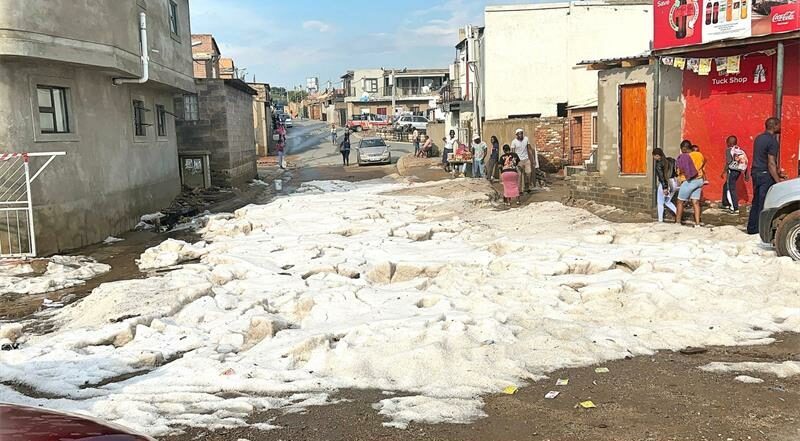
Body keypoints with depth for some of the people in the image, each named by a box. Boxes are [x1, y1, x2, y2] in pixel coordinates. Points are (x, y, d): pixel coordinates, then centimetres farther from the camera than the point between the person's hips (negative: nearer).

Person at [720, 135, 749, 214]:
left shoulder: (729, 150, -7)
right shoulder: (740, 150, 12)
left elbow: (728, 162, -17)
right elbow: (745, 162, 8)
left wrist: (724, 172, -11)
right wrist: (746, 174, 10)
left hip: (732, 171, -7)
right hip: (738, 171, 8)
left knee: (731, 189, -4)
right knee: (726, 186, 24)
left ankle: (735, 209, -9)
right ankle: (725, 203, 34)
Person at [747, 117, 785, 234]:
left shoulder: (759, 138, 12)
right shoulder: (772, 141, -15)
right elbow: (771, 164, -20)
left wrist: (778, 172, 22)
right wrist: (778, 181, -19)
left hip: (756, 173, 9)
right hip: (766, 175, -9)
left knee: (756, 201, 14)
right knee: (764, 203, -3)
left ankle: (752, 228, 19)